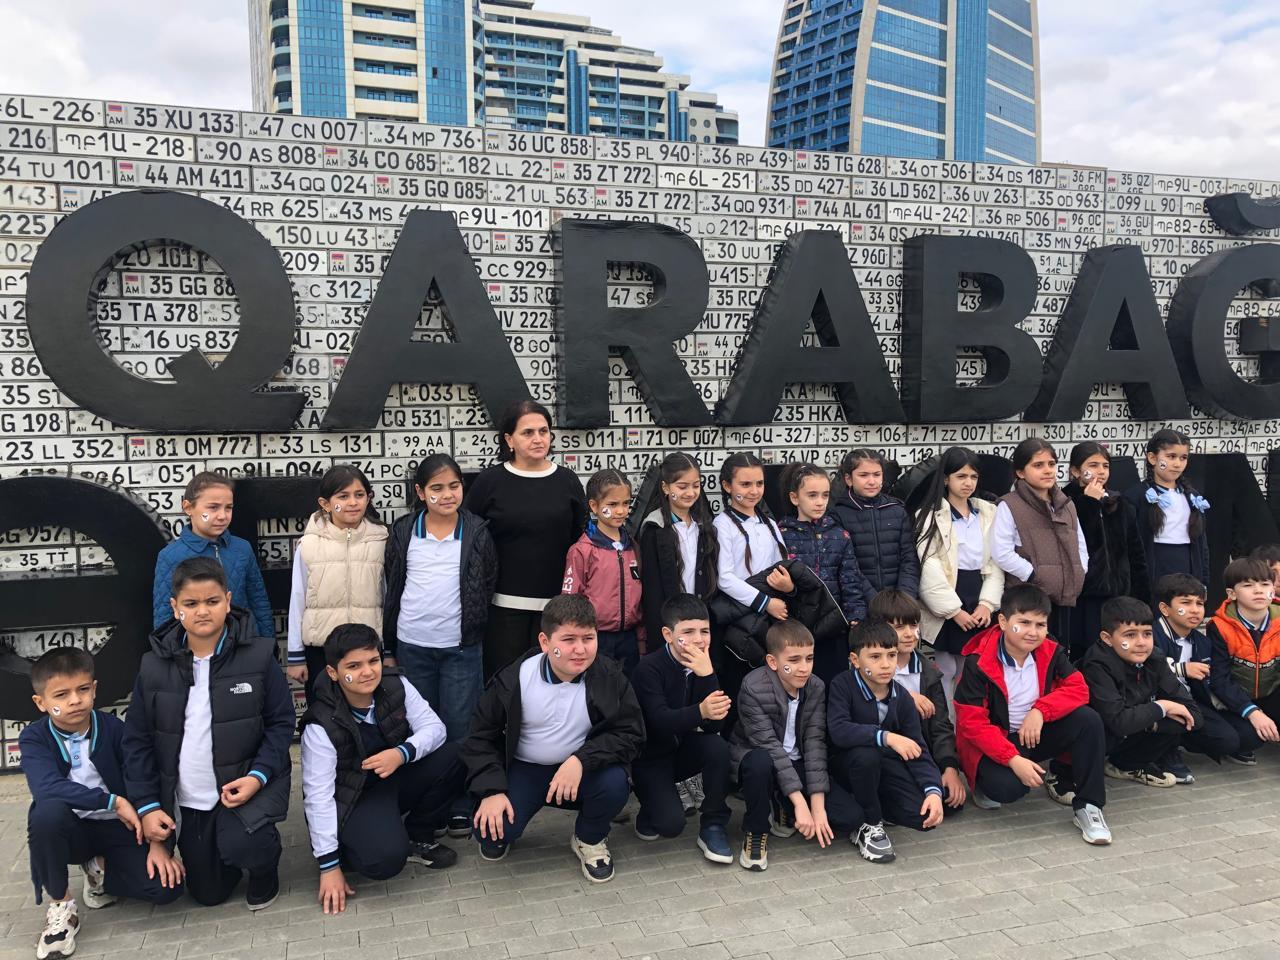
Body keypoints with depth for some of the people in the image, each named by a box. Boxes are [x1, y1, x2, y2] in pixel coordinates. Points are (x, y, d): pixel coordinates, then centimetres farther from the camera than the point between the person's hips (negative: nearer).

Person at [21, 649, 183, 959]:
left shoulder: (113, 728, -9)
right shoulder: (33, 738, -13)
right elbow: (46, 788, -32)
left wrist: (158, 842, -15)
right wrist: (115, 802, -31)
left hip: (117, 829, 1)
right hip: (69, 830, -1)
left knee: (167, 887, -21)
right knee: (48, 811, -37)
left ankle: (100, 870, 10)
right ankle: (60, 907, -14)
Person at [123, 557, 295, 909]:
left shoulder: (257, 655, -10)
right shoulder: (155, 665, -4)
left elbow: (281, 722, -5)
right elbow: (138, 740, 3)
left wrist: (259, 775, -19)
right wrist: (147, 805, -3)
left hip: (247, 783, -3)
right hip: (186, 800, 3)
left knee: (241, 846, -31)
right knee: (208, 893, 10)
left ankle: (265, 868, 5)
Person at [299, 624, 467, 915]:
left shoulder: (395, 686, -15)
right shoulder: (322, 724, -25)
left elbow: (434, 727, -11)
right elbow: (318, 796, -23)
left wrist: (402, 753, -32)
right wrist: (329, 866, -22)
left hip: (396, 779, 5)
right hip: (353, 799, -5)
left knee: (454, 757, -19)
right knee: (385, 859, -32)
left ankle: (417, 838, 2)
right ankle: (351, 846, 6)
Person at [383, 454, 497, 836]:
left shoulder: (477, 532, -1)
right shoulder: (403, 533, 3)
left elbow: (487, 586, 5)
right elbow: (392, 589, 9)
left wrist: (474, 629, 1)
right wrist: (389, 646, 10)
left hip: (461, 647, -2)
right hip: (412, 647, 2)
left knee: (460, 729, 3)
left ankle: (462, 807, 16)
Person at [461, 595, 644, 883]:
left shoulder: (610, 677, -16)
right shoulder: (514, 680, -16)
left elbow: (631, 734, -17)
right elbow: (482, 736, -5)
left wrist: (582, 759, -32)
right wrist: (491, 790, -18)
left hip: (582, 771, 1)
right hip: (524, 770, -1)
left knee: (615, 782, -30)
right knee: (491, 837, -24)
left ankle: (589, 840, 4)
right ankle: (499, 833, 17)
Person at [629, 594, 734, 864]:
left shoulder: (704, 665, -6)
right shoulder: (650, 668, -20)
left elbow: (715, 725, -17)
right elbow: (660, 722, -34)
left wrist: (707, 675, -31)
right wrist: (700, 711, -53)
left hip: (684, 750, 4)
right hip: (650, 757, -4)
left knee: (718, 746, -27)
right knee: (671, 824, -23)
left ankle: (713, 827, -10)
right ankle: (651, 803, 13)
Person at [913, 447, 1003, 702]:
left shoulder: (989, 513, 11)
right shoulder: (931, 516, -4)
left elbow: (995, 562, 8)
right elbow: (930, 568, -10)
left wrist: (987, 604, -5)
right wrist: (954, 610, -13)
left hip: (978, 609, 4)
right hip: (944, 610, -4)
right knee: (946, 672, 1)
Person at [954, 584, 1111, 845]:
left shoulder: (1050, 653, -5)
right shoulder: (978, 664, -20)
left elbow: (1078, 688, -10)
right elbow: (972, 723, -21)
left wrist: (1040, 711, -26)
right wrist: (1013, 760, -31)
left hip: (1036, 734, 5)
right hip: (993, 744, -5)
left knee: (1088, 720, -20)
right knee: (1008, 787, -35)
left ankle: (1087, 806, -8)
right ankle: (985, 782, 5)